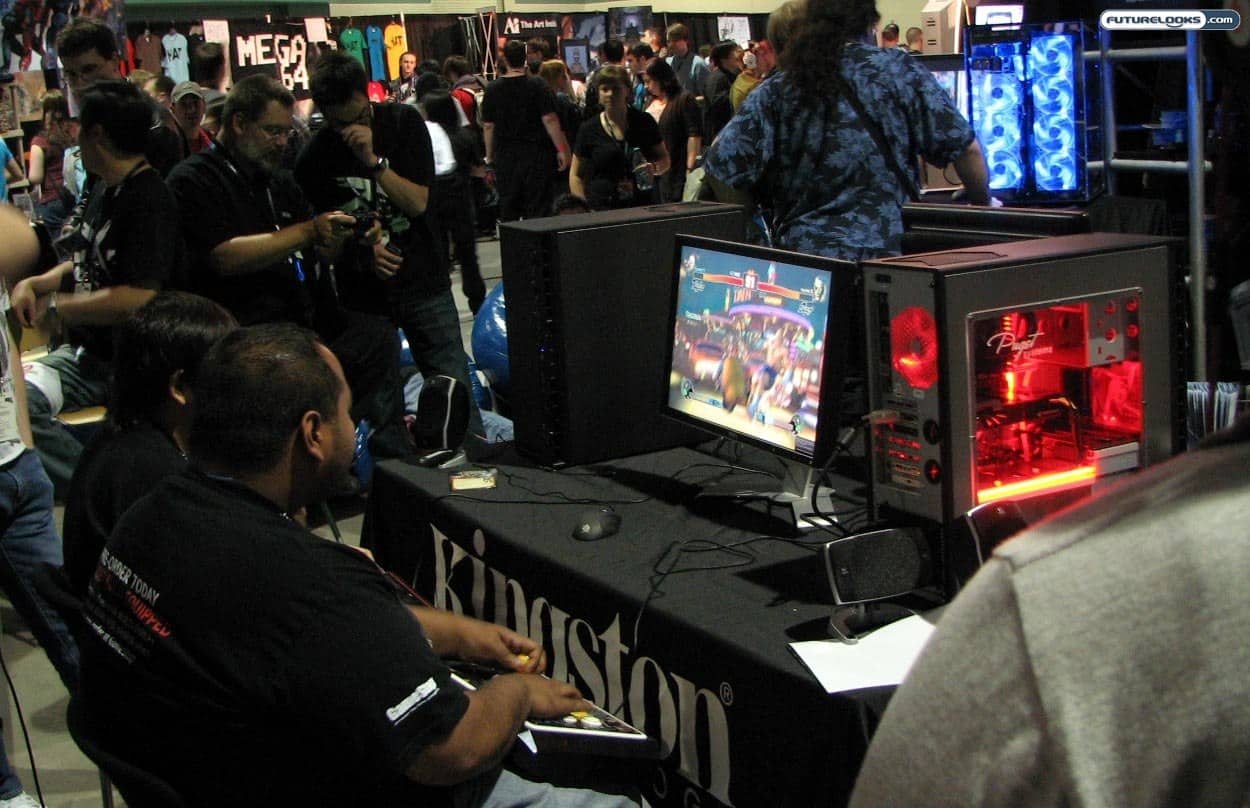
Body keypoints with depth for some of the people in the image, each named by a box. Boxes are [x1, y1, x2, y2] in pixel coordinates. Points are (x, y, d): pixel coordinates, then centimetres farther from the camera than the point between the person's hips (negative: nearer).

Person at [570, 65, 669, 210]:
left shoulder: (644, 123, 6)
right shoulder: (589, 130, 4)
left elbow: (664, 159, 14)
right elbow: (576, 176, 6)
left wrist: (654, 168, -8)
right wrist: (585, 208, -6)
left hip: (642, 207, 1)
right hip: (601, 209, -1)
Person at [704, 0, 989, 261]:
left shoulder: (773, 93, 2)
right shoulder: (898, 71, -1)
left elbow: (720, 171, -2)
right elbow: (964, 150, -2)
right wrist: (984, 206, 15)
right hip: (878, 249, -1)